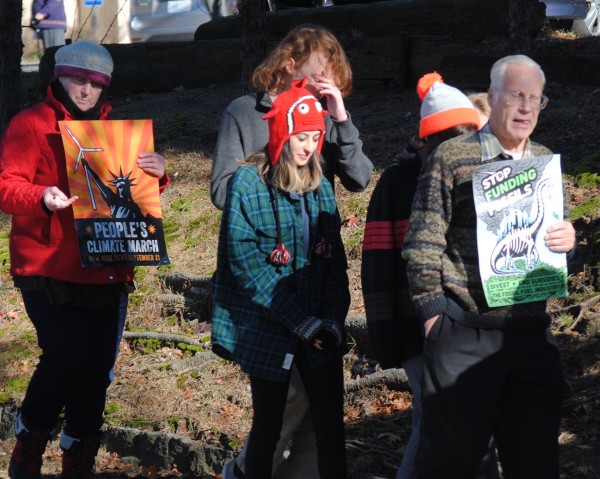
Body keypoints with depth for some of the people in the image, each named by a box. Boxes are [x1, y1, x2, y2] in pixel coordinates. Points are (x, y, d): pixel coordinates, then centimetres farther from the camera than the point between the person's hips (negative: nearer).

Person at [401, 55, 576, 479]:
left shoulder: (547, 162, 14)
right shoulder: (453, 157, -2)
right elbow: (424, 242, -4)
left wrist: (568, 238, 1)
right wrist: (433, 311, -10)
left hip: (533, 332, 5)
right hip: (464, 333, -5)